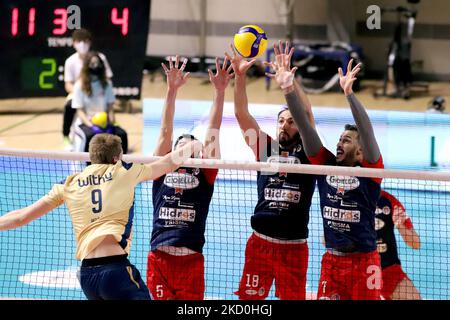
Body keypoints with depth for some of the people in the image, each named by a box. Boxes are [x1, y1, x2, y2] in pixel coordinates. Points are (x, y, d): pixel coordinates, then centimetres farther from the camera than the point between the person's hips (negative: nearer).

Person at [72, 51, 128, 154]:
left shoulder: (106, 84, 7)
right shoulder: (79, 86, -5)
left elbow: (110, 107, 6)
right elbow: (80, 111, -7)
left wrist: (111, 124, -12)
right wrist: (91, 126, -22)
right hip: (85, 122, -4)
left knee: (122, 134, -21)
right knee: (90, 135, -36)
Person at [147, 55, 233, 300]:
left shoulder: (204, 174, 12)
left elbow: (212, 133, 7)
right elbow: (166, 131, 6)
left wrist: (219, 91, 1)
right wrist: (171, 90, -1)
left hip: (192, 261, 0)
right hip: (159, 259, 0)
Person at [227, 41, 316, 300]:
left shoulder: (306, 151, 3)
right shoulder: (265, 147, 9)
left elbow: (307, 113, -10)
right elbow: (242, 114, 2)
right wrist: (240, 76, -10)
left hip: (294, 246, -2)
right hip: (260, 242, 2)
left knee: (294, 298, 1)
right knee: (249, 299, -1)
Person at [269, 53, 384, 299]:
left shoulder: (369, 171, -3)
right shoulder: (326, 165, 7)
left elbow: (367, 131, -18)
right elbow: (305, 127, 0)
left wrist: (349, 93, -30)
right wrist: (288, 89, -10)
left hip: (364, 261, -4)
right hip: (331, 260, 4)